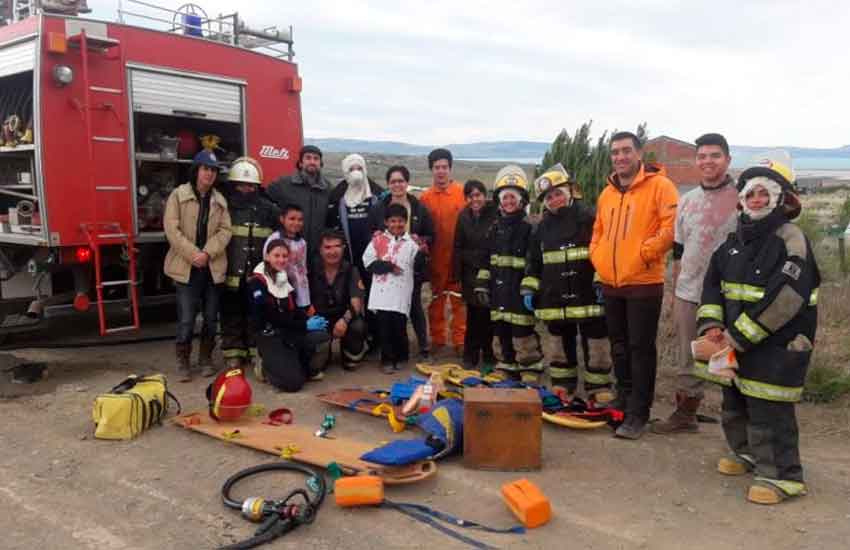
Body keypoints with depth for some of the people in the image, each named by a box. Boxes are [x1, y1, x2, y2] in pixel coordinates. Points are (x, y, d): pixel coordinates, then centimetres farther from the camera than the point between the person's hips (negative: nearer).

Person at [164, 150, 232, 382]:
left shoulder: (220, 200, 11)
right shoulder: (178, 195, 0)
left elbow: (225, 230, 3)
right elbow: (172, 228, -8)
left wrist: (207, 253, -13)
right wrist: (192, 254, -16)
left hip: (213, 267, 4)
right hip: (186, 266, -4)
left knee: (211, 317, 9)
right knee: (186, 318, -4)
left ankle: (206, 358, 25)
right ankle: (183, 362, 10)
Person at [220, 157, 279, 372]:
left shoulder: (268, 208, 7)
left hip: (258, 274, 1)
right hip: (231, 273, -1)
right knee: (232, 315, 6)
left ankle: (256, 353, 18)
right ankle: (233, 355, 15)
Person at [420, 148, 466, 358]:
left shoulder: (463, 193, -2)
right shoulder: (425, 197, 2)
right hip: (435, 257, 2)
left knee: (459, 299, 6)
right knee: (436, 299, 11)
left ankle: (460, 341, 15)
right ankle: (437, 339, 23)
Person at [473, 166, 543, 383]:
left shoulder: (529, 229, -5)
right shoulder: (495, 229, 15)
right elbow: (486, 261, 17)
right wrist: (481, 287, 11)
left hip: (519, 294, -6)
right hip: (499, 295, 6)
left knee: (524, 339, -4)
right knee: (501, 338, 13)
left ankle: (530, 381, 4)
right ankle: (505, 378, 25)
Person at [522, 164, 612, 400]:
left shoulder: (589, 219, -3)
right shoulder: (542, 228, 12)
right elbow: (533, 263, 18)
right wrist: (529, 288, 10)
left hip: (588, 297, -4)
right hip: (555, 301, 4)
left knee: (596, 347, 1)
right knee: (560, 347, 13)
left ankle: (599, 391, 12)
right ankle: (562, 389, 25)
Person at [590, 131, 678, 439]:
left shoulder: (659, 186, -6)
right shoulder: (607, 192, 15)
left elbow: (672, 225, -15)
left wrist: (645, 253, -16)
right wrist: (598, 258, 9)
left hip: (644, 283, -7)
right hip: (610, 284, 7)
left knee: (641, 349, -1)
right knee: (619, 347, 16)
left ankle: (638, 414, 7)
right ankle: (622, 401, 32)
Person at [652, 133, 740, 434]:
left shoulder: (741, 197, -6)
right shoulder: (687, 200, 11)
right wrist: (675, 291, 15)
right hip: (687, 295, 5)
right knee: (688, 360, 16)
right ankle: (685, 414, 30)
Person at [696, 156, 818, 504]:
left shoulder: (791, 240, -14)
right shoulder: (736, 240, 10)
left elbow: (784, 300, -23)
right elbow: (713, 283, 9)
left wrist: (738, 337, -22)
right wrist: (712, 325, -7)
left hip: (776, 344, -8)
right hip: (736, 344, 8)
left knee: (768, 411, -6)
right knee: (735, 402, 20)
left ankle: (782, 475, 7)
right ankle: (747, 452, 40)